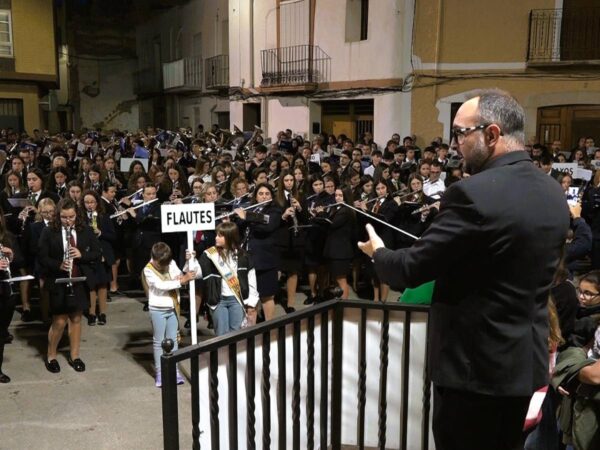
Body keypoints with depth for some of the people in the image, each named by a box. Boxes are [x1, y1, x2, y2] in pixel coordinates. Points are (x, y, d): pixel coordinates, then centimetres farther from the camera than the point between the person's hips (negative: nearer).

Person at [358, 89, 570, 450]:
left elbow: (410, 270, -18)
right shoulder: (554, 194, 3)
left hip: (476, 362, -7)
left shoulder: (474, 193, -23)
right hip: (527, 358, 8)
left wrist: (378, 252, 3)